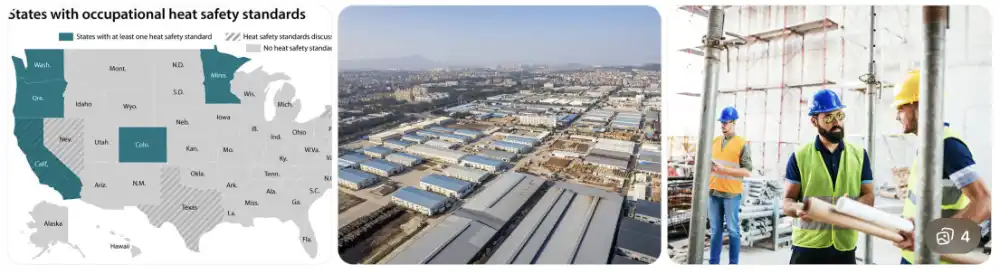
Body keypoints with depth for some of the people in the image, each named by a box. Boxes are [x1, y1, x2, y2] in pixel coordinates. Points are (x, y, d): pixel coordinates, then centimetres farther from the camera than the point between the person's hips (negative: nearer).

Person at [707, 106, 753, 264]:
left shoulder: (742, 144, -4)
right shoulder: (715, 141, 11)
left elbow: (747, 171, -8)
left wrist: (724, 169, -17)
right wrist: (709, 167, -2)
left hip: (731, 193, -4)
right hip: (714, 192, 5)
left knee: (732, 230, 3)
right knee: (715, 230, 10)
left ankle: (734, 263, 11)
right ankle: (713, 262, 16)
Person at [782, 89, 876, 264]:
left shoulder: (859, 155, 7)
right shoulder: (800, 157, -1)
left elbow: (869, 197, 5)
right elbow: (787, 201, -1)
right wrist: (798, 209, -25)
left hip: (844, 246, 2)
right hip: (807, 246, -2)